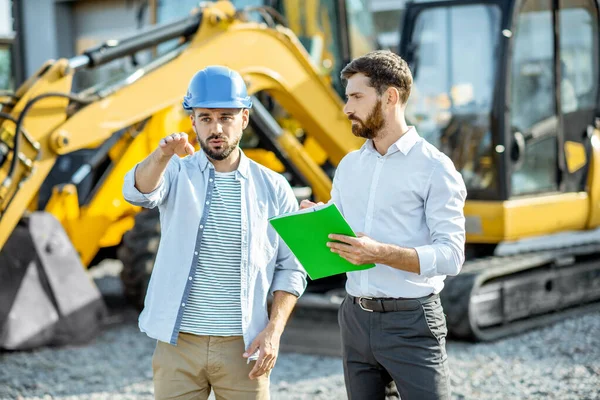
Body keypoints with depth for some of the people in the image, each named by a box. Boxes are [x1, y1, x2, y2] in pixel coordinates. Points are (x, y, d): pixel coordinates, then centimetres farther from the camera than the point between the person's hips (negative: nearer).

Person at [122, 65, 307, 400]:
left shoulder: (273, 188, 3)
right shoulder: (177, 173, 2)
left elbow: (291, 268, 4)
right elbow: (139, 192, -21)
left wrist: (274, 329, -8)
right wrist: (163, 154, -40)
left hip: (242, 347, 0)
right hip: (178, 344, 0)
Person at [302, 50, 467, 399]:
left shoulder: (434, 167, -7)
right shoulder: (348, 166, 12)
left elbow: (451, 256, -15)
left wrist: (380, 253, -26)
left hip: (411, 321, -6)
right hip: (355, 318, 6)